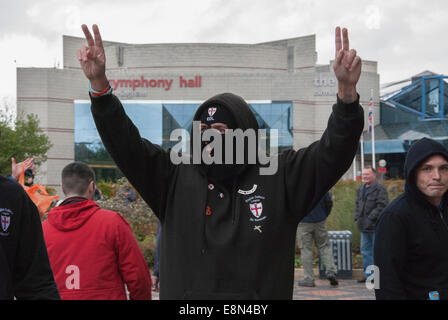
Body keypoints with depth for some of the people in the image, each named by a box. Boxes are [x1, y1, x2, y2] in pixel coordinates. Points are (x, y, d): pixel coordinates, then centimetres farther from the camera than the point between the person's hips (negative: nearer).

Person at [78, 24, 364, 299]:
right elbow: (125, 144, -2)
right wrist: (99, 84, -14)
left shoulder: (280, 177, 0)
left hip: (263, 293, -1)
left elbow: (334, 151, -8)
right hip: (183, 292, 1)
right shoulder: (175, 177, 4)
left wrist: (347, 91, -23)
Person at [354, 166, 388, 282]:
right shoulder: (361, 189, 17)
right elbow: (358, 204, 24)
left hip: (376, 226, -8)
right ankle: (368, 274, 19)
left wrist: (370, 218, -20)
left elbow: (382, 206, -17)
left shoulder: (380, 189, -10)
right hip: (364, 227, 8)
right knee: (365, 251, 11)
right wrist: (357, 217, 9)